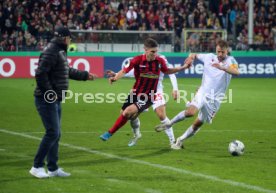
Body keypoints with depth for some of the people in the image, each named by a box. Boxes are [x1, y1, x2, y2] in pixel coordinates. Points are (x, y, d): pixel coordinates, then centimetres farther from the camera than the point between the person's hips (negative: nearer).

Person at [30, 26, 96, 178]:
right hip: (47, 100, -10)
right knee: (52, 133, -11)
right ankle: (37, 167, -5)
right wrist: (49, 93, -23)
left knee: (55, 134, 12)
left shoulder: (60, 52, 16)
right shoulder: (50, 52, -16)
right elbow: (40, 74, -23)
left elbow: (68, 71, 30)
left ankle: (53, 168, 18)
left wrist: (85, 75, 38)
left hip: (55, 100, 10)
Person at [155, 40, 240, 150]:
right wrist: (191, 57, -4)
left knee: (199, 123, 3)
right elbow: (195, 55, 20)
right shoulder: (209, 57, 2)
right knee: (191, 112, -26)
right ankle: (169, 124, -6)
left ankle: (180, 140, 22)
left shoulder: (230, 60, -8)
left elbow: (236, 72, -30)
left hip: (215, 98, 0)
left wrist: (222, 67, -46)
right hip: (203, 92, 0)